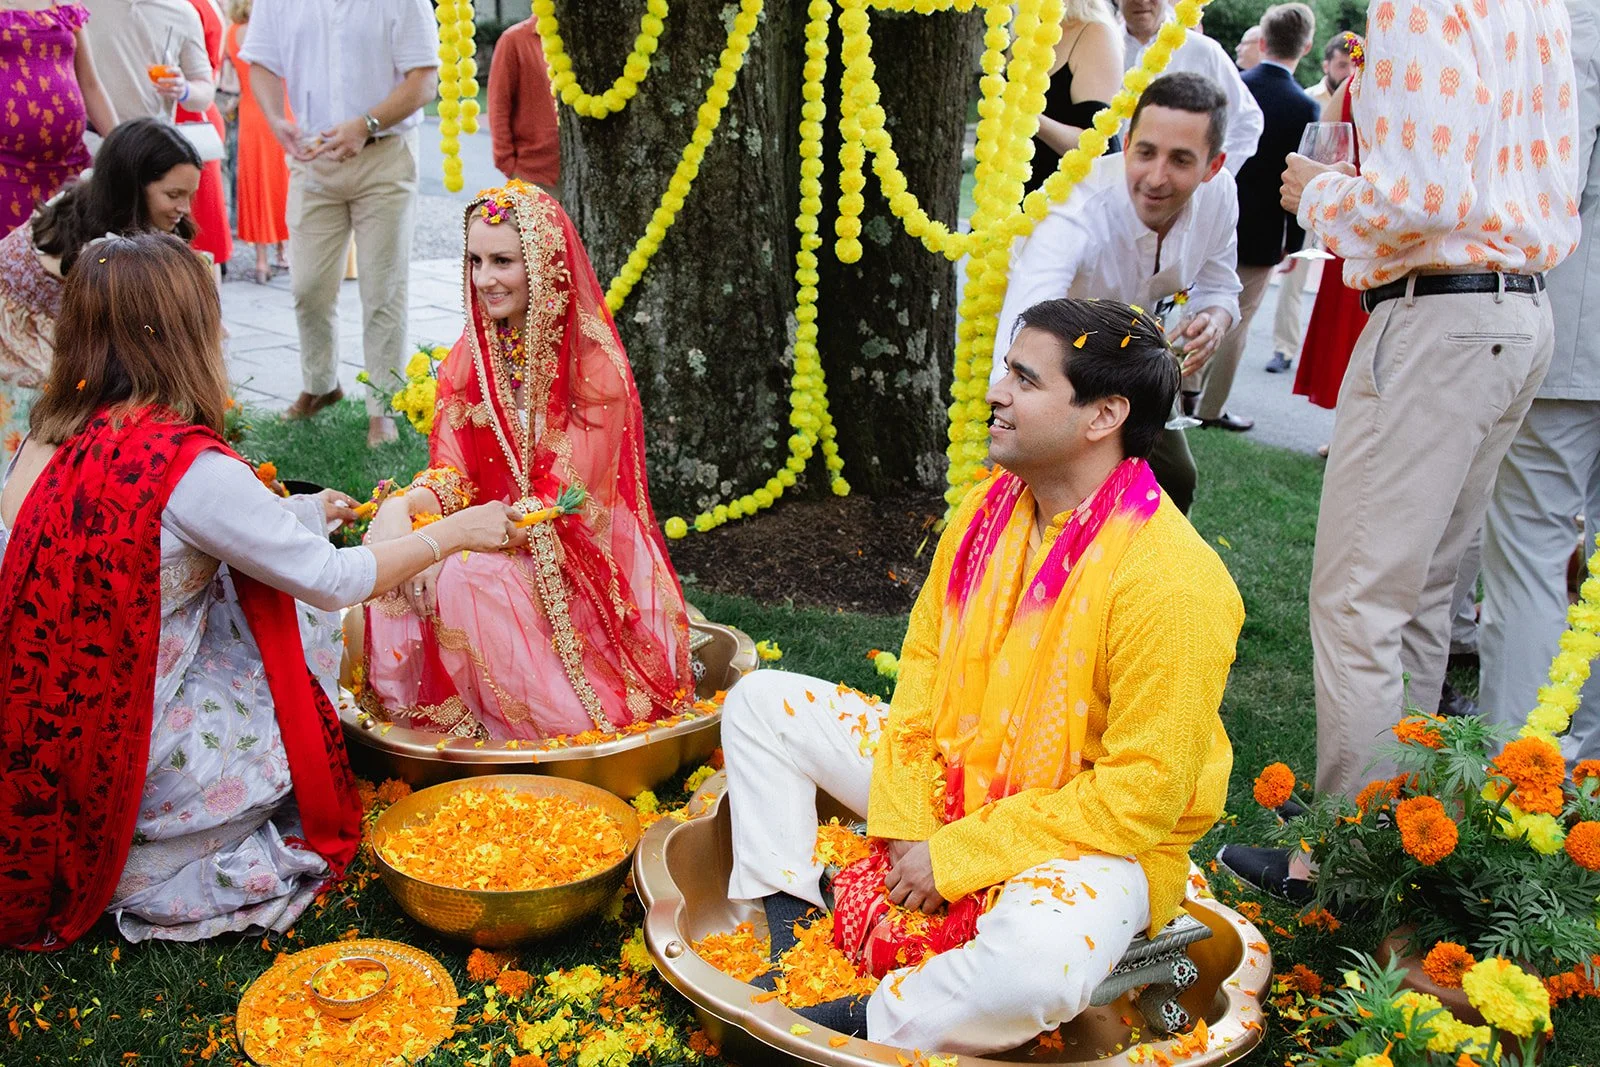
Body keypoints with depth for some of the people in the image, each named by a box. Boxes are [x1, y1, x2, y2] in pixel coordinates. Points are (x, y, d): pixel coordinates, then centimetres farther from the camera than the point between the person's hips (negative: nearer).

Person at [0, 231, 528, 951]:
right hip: (119, 775, -7)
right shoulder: (186, 466, -22)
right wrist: (457, 532, 1)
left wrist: (306, 512, 26)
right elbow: (332, 581, -14)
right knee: (317, 620, 9)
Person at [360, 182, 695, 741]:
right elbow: (451, 472, -1)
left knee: (463, 577, -31)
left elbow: (567, 498, -19)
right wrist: (400, 508, -25)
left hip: (570, 563, -5)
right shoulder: (469, 358, 5)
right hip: (493, 541, 5)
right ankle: (438, 712, -6)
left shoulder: (592, 360, -14)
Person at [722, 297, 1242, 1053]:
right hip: (950, 782, 7)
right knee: (761, 703, 3)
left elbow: (1144, 791, -25)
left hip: (1097, 838, -7)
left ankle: (861, 1027, -12)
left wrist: (957, 856, -21)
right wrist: (902, 820, -7)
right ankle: (789, 944, -1)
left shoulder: (1169, 578, -26)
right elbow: (925, 657, 5)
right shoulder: (989, 506, -3)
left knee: (1037, 964, -40)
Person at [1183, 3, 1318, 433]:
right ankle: (1211, 408, 14)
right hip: (1261, 234, -3)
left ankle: (1187, 385, 28)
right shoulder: (1305, 108, -13)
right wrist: (1294, 243, 1)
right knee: (1237, 320, 9)